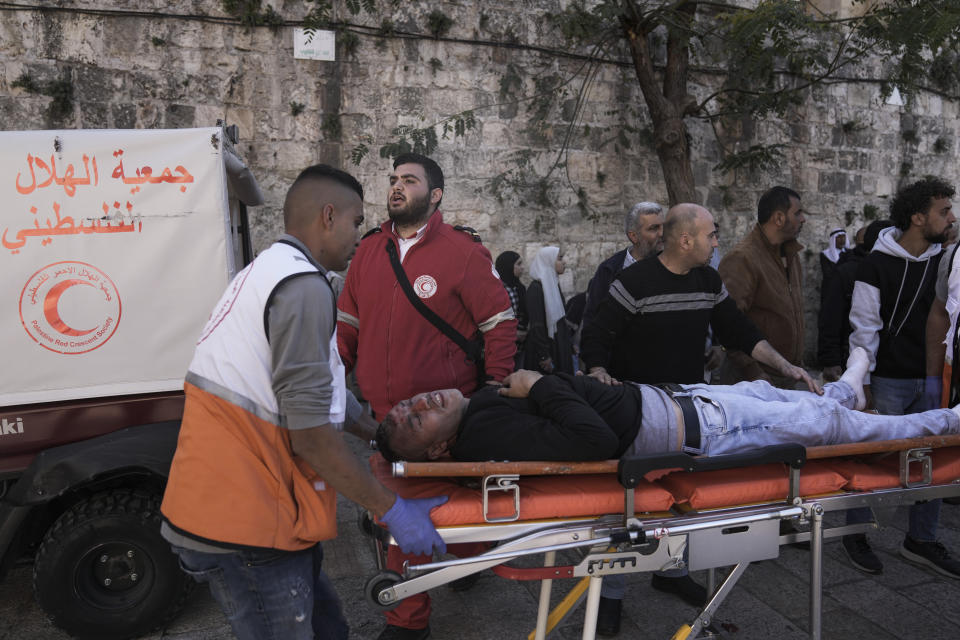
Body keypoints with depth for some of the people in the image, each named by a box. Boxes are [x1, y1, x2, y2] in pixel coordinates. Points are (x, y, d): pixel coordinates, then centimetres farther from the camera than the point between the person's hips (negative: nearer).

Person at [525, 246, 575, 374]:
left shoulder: (553, 284, 13)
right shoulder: (536, 288, -15)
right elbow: (536, 326, -19)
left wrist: (570, 343, 15)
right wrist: (544, 356, -21)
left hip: (560, 347, 9)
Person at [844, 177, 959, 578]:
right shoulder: (877, 265, -10)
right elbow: (864, 327, -10)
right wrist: (863, 382, -11)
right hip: (888, 381, -6)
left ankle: (921, 540, 26)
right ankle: (855, 535, 19)